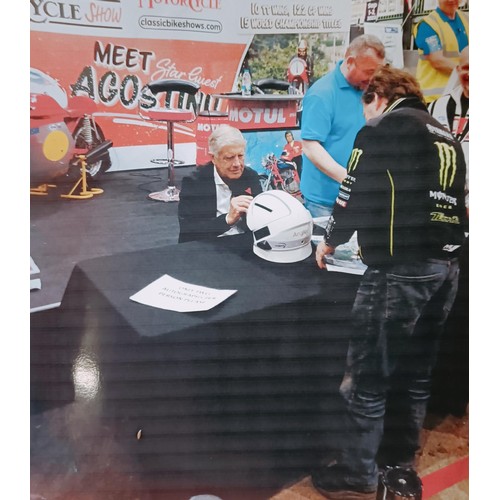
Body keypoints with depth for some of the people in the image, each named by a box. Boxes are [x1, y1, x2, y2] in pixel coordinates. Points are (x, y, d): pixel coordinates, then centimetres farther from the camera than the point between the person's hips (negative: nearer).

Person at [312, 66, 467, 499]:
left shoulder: (382, 128, -2)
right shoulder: (447, 138, 21)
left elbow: (355, 194, -5)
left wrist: (331, 240, 13)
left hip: (400, 271, -8)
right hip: (445, 267, 9)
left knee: (368, 375, 2)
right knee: (415, 373, 17)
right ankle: (400, 463, 31)